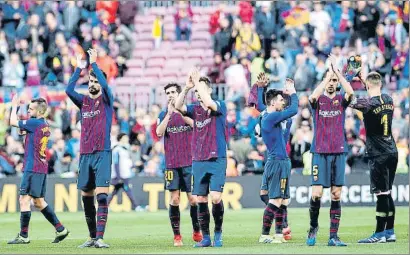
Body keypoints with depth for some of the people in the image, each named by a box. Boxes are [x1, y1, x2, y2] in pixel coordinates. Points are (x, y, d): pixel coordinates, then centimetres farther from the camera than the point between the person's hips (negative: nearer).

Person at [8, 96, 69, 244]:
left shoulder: (35, 123, -13)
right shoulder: (45, 126, 14)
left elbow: (13, 122, -6)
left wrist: (14, 106, 8)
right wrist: (25, 132, 12)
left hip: (33, 168, -9)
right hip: (42, 167, 9)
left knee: (24, 200, -7)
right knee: (39, 202, 16)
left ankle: (23, 236, -7)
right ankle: (60, 229, 16)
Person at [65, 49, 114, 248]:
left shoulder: (106, 101, 3)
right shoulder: (84, 101, 13)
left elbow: (105, 84, -15)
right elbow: (68, 90, -3)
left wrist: (94, 63, -12)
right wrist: (79, 68, -5)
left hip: (102, 153, -5)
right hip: (85, 154, 5)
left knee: (102, 195, -12)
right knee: (86, 197, 6)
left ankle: (100, 237, -17)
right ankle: (92, 237, 15)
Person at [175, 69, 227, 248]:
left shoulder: (220, 106, -1)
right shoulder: (195, 109, 10)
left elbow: (209, 103, -23)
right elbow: (178, 106, -8)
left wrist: (197, 82, -16)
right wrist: (187, 87, -17)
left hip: (217, 160, -4)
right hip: (198, 161, 4)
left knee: (215, 197, -13)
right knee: (201, 200, 3)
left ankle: (218, 233, 5)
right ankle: (205, 238, 11)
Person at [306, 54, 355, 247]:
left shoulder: (341, 100, 7)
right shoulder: (318, 100, 3)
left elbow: (350, 92, -15)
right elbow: (313, 96, -21)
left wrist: (336, 70, -15)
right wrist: (329, 73, -19)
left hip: (339, 152, 2)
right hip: (320, 152, -2)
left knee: (336, 195, 1)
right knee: (316, 193, -9)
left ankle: (333, 236, 2)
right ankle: (313, 226, 13)